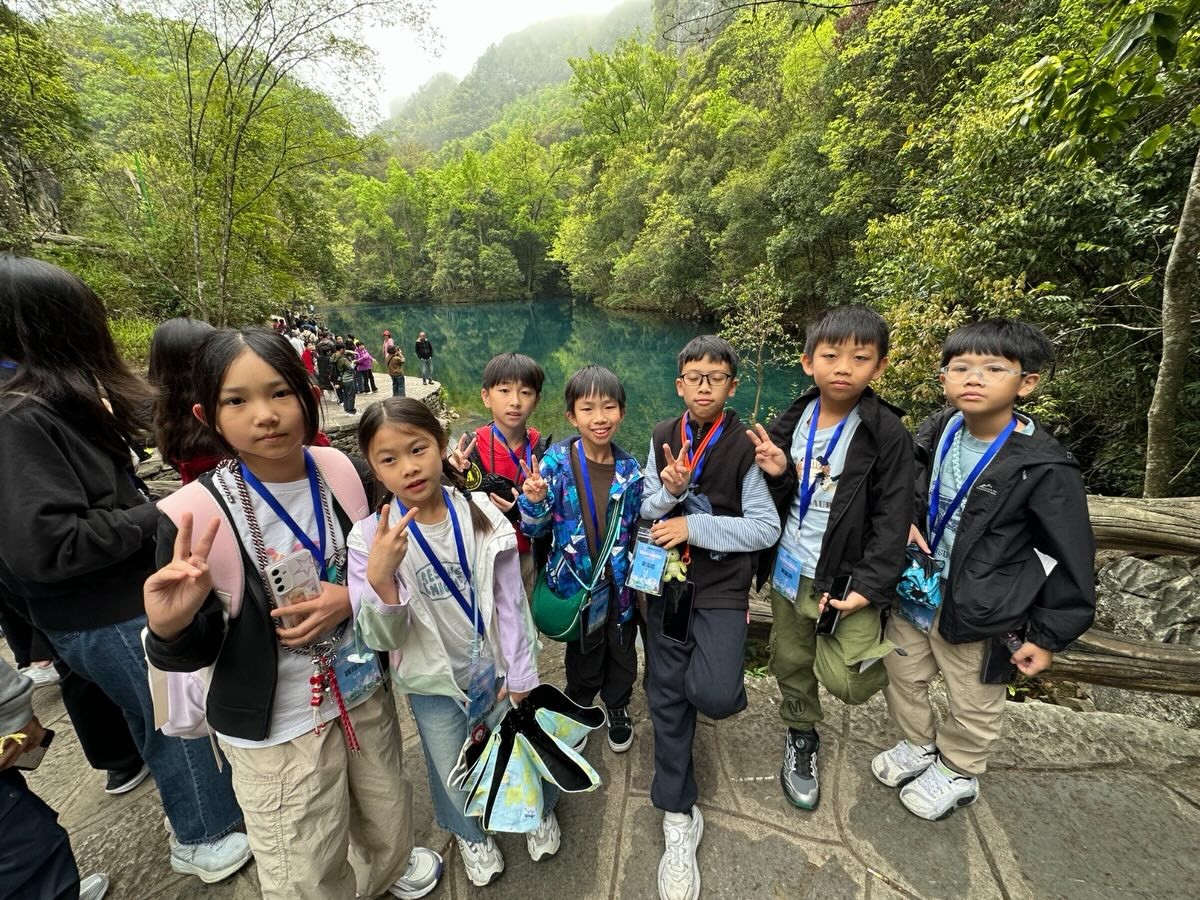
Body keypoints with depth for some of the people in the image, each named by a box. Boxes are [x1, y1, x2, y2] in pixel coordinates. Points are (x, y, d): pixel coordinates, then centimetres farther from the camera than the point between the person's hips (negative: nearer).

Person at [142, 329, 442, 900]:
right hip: (275, 724, -3)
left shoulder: (342, 472, -11)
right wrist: (169, 630, -31)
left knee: (387, 818, 27)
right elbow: (198, 649, -10)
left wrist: (352, 599, -18)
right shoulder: (199, 515, -20)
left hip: (363, 688, 4)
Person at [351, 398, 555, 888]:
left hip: (497, 667, 0)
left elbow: (510, 600, -10)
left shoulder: (481, 514, -18)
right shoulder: (371, 536, -19)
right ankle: (470, 834, 57)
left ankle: (540, 809, 55)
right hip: (435, 683, 0)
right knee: (453, 775, 21)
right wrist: (380, 576, -39)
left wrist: (519, 676, -5)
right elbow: (383, 638, -20)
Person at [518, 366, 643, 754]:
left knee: (622, 652, 21)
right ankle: (578, 709, 50)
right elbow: (535, 529, -12)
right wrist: (534, 502, -32)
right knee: (584, 654, 20)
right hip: (576, 581, -2)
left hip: (620, 581, 3)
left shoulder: (629, 470, -7)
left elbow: (640, 525, 5)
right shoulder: (557, 461, -16)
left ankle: (617, 708, 51)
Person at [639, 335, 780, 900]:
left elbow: (766, 528, -12)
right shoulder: (662, 439, 0)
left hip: (722, 586, -3)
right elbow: (644, 511, 4)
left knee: (712, 696, -20)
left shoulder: (746, 447, -10)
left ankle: (721, 685, 20)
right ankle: (679, 818, 30)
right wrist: (669, 492, -18)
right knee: (666, 698, 9)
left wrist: (694, 526, -18)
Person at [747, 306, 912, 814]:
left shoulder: (887, 434, -13)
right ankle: (801, 737, 47)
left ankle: (871, 648, 24)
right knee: (790, 661, 18)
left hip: (849, 576, -3)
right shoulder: (790, 422, -1)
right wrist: (776, 474, -17)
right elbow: (774, 501, 5)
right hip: (791, 569, 4)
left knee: (847, 682, -12)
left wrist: (871, 585, -17)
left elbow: (892, 518, -11)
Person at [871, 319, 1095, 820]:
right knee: (902, 677, 23)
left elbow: (1072, 559, -13)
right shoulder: (935, 433, -6)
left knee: (972, 704, 19)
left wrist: (1049, 636, -9)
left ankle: (958, 774, 47)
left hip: (979, 610, -5)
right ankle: (920, 746, 51)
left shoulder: (1044, 467, -22)